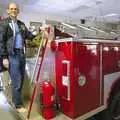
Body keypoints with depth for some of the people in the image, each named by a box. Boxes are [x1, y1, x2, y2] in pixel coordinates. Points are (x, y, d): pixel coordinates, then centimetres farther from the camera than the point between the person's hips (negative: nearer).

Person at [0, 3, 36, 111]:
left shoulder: (21, 24, 16)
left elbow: (29, 35, 19)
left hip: (22, 54, 6)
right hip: (12, 55, -6)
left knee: (21, 79, 13)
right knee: (16, 81, -4)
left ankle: (16, 98, 32)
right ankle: (18, 104, 11)